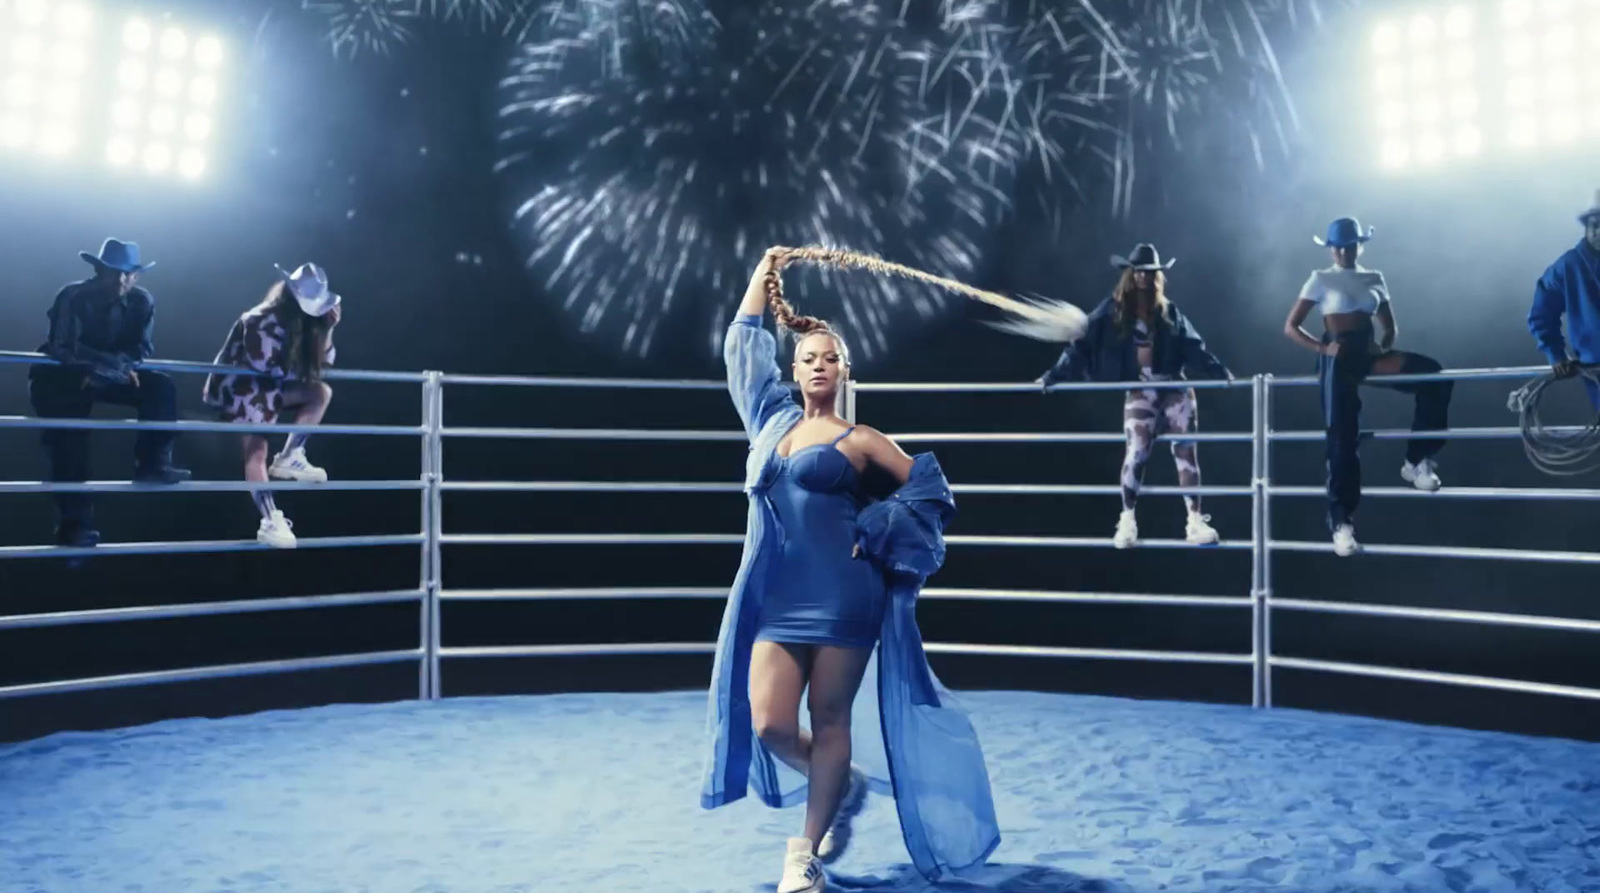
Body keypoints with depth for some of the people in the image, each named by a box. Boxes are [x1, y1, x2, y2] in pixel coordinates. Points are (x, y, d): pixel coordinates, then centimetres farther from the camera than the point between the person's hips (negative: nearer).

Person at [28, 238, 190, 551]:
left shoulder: (142, 301, -10)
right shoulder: (72, 296, -22)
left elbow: (142, 351, -10)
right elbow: (64, 349, -31)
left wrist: (113, 367, -29)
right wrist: (115, 363, -41)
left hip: (105, 376, 4)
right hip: (59, 378, -4)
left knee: (161, 387, -17)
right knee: (69, 435, -19)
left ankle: (152, 463, -13)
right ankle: (74, 522, -15)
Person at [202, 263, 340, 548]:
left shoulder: (303, 321, 3)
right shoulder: (263, 321, -21)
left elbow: (324, 363, 0)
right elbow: (265, 368, -24)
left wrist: (328, 328, -12)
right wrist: (299, 371, -10)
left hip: (268, 385, 8)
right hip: (236, 386, -8)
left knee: (321, 392, -5)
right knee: (256, 452, -15)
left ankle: (289, 457, -9)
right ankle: (270, 522, -20)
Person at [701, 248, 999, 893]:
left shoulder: (858, 441, 3)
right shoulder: (771, 420, 15)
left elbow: (924, 482, 9)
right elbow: (741, 343, 24)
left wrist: (885, 537, 0)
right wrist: (763, 274, 29)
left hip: (843, 595, -4)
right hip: (777, 598, 4)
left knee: (830, 722, 0)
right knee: (769, 725, -3)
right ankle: (845, 784, 26)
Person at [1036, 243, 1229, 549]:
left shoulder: (1169, 312, 8)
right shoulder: (1112, 311, -1)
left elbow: (1192, 346, 6)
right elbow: (1083, 344, -6)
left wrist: (1219, 372, -5)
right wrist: (1055, 374, -12)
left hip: (1177, 389, 3)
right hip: (1140, 392, -3)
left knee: (1186, 453, 1)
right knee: (1136, 453, -12)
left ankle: (1195, 521, 6)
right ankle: (1127, 521, 3)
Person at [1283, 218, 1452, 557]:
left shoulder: (1374, 279, 14)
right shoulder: (1321, 280, 2)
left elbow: (1390, 327, 17)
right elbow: (1291, 327, -3)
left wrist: (1385, 346, -5)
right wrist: (1323, 348, -16)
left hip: (1369, 353, 4)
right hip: (1339, 359, -4)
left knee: (1435, 377, -19)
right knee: (1343, 439, -8)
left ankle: (1417, 461, -7)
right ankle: (1341, 523, -4)